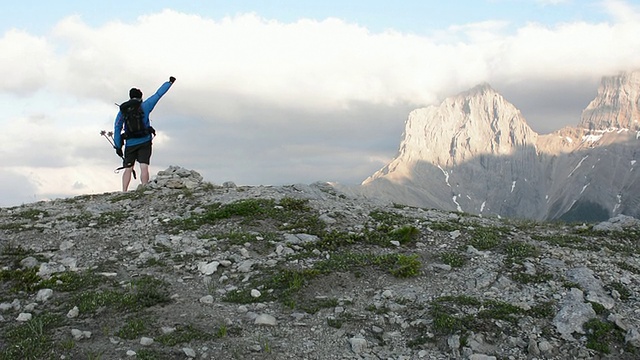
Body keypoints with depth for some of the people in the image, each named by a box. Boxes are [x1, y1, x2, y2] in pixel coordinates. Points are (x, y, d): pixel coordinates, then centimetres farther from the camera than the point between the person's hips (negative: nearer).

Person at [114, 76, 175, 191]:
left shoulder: (122, 110, 7)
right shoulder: (145, 106, 2)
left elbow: (117, 129, 4)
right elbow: (158, 94, 11)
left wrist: (118, 146, 6)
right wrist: (170, 82, 22)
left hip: (130, 144, 2)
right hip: (144, 142, -2)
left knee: (128, 169, 7)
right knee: (144, 168, -6)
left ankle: (124, 192, 1)